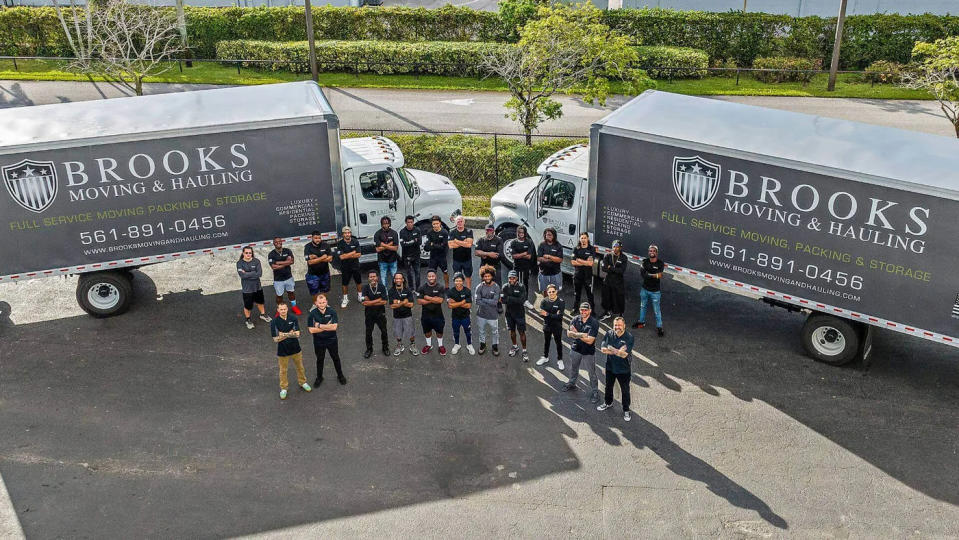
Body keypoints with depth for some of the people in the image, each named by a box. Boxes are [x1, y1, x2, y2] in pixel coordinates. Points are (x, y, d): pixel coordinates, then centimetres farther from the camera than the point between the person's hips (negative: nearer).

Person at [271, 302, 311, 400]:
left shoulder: (294, 319, -7)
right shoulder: (274, 322, -13)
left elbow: (297, 334, -15)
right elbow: (275, 339, -16)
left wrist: (284, 334, -25)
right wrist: (290, 334, -21)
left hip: (295, 349, 2)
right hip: (282, 351, -2)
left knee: (300, 367, 18)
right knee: (283, 370, 11)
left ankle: (302, 382, 40)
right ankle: (283, 388, 30)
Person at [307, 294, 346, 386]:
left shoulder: (332, 312, -15)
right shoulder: (313, 314, -16)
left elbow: (334, 327, -22)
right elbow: (311, 330, -20)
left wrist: (319, 326, -22)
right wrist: (327, 327, -21)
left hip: (331, 340, 0)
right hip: (318, 341, 0)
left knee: (335, 358, 17)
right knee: (320, 360, 18)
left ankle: (340, 376, 37)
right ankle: (319, 377, 38)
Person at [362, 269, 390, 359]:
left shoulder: (382, 287, -7)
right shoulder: (365, 288, -7)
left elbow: (384, 302, -14)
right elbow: (365, 302, -16)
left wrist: (370, 302, -18)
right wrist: (378, 301, -19)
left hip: (380, 313, 0)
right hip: (369, 314, 0)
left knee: (384, 331, 11)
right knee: (368, 333, 9)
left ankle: (385, 348, 30)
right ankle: (369, 349, 26)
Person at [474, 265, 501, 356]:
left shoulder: (496, 287, -12)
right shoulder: (479, 287, -8)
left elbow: (495, 302, -19)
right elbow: (477, 301, -16)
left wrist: (483, 300, -16)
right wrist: (489, 302, -19)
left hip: (493, 315, -2)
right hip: (481, 314, 2)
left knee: (494, 332, 15)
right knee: (482, 331, 20)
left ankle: (495, 346, 37)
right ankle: (482, 345, 42)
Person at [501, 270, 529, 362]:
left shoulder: (521, 287, -14)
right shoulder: (506, 287, -5)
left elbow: (522, 300, -24)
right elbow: (503, 300, -14)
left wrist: (509, 298, -23)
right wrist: (516, 300, -25)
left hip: (519, 313, -3)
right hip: (509, 313, 4)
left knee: (522, 332, 1)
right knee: (512, 331, 18)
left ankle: (524, 351, 12)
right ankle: (515, 347, 37)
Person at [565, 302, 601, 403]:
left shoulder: (594, 323, -21)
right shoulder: (575, 319, -7)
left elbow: (590, 341, -25)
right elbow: (569, 333, -15)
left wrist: (576, 334, -20)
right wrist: (582, 335, -24)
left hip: (588, 352, -5)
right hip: (576, 349, 5)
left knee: (592, 373, 4)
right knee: (573, 368, 25)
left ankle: (595, 392, 19)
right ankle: (571, 384, 49)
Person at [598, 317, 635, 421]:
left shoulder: (629, 337, -19)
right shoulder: (609, 335, -9)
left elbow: (624, 354, -25)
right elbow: (603, 349, -19)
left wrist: (611, 350, -29)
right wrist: (619, 351, -30)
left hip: (623, 369, -4)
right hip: (610, 367, 4)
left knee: (625, 390, 10)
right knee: (608, 386, 24)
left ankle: (626, 410, 29)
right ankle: (608, 403, 49)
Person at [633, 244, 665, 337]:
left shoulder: (660, 264, -11)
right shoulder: (645, 262, -3)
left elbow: (659, 276, -22)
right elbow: (643, 274, -16)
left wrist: (648, 274, -22)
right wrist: (655, 275, -22)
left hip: (655, 291, -4)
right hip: (645, 289, 4)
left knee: (656, 310, -2)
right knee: (642, 306, 20)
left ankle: (659, 327, 9)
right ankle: (642, 322, 39)